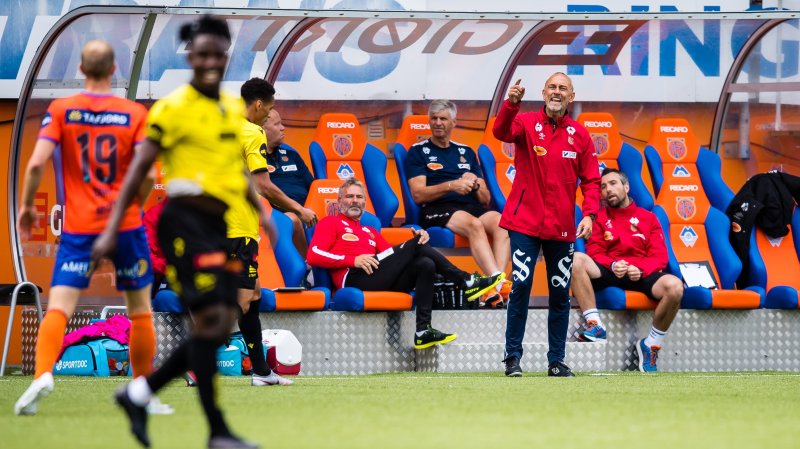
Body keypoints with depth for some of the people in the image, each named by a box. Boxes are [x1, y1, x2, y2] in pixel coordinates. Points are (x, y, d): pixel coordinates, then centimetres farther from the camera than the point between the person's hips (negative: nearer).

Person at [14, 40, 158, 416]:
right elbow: (147, 174, -8)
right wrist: (134, 203, 11)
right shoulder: (135, 113, -1)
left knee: (59, 307, -7)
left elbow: (37, 162, -11)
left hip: (78, 227, 0)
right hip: (125, 223, 0)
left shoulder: (60, 110, -1)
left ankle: (43, 373, -31)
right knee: (140, 307, 14)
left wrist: (26, 206, 4)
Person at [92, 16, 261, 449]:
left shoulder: (234, 108, 15)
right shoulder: (172, 108, -6)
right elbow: (138, 170, -5)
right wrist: (112, 231, -8)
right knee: (210, 318, -14)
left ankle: (139, 392, 19)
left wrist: (261, 209, 14)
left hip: (217, 225, 8)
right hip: (186, 221, -8)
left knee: (222, 326, 6)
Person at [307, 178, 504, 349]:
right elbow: (313, 256, 0)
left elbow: (392, 259, 21)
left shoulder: (370, 232, 36)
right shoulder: (330, 223, 17)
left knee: (425, 265, -19)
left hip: (384, 283, 7)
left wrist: (417, 238, 3)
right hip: (354, 279, -7)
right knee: (417, 245, -13)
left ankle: (423, 332, -27)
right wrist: (353, 260, -10)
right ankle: (467, 282, -7)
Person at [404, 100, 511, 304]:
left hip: (472, 207, 4)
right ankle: (498, 282, -49)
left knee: (501, 223, -30)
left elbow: (486, 199, 22)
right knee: (474, 224, -37)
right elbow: (418, 194, -1)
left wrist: (475, 186, -2)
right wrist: (451, 185, -14)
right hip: (437, 210, -4)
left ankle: (497, 285, -44)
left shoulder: (466, 152, 26)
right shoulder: (418, 151, 14)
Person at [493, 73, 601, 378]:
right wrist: (511, 103, -42)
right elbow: (501, 132, -23)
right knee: (521, 285, -11)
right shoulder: (526, 124, -1)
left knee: (560, 292, 6)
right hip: (525, 223, -3)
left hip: (562, 227, 3)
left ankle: (557, 361, 14)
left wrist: (589, 214, -10)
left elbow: (591, 180, 6)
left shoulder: (580, 135, 6)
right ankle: (513, 357, -4)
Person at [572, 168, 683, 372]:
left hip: (642, 273, 0)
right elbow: (594, 252, 6)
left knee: (674, 286, -33)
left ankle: (651, 344, -13)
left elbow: (659, 256, 7)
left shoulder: (648, 218, 18)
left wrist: (641, 269, -15)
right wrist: (613, 265, -17)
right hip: (607, 272, 0)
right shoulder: (599, 217, 19)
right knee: (576, 260, -30)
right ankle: (595, 326, -33)